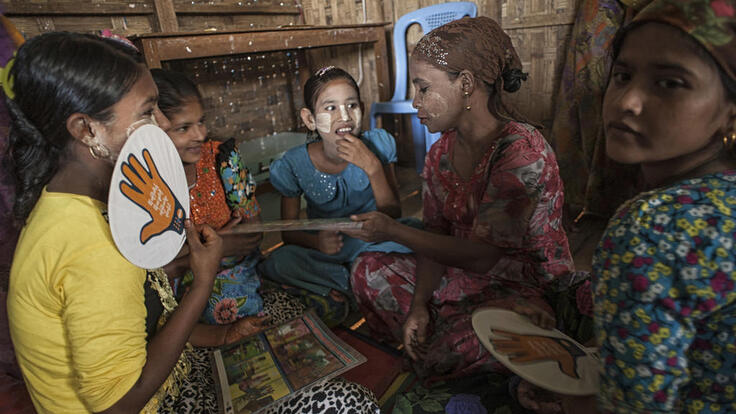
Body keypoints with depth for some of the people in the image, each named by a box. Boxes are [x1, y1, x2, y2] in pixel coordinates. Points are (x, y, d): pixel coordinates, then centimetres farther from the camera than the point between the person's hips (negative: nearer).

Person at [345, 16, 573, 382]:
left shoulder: (523, 152, -26)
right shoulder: (442, 151, 0)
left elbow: (481, 255, -27)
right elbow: (437, 235, 0)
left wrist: (393, 231, -21)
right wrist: (419, 304, -13)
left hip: (527, 289, -7)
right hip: (463, 275, 7)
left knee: (446, 356, -28)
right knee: (368, 270, -2)